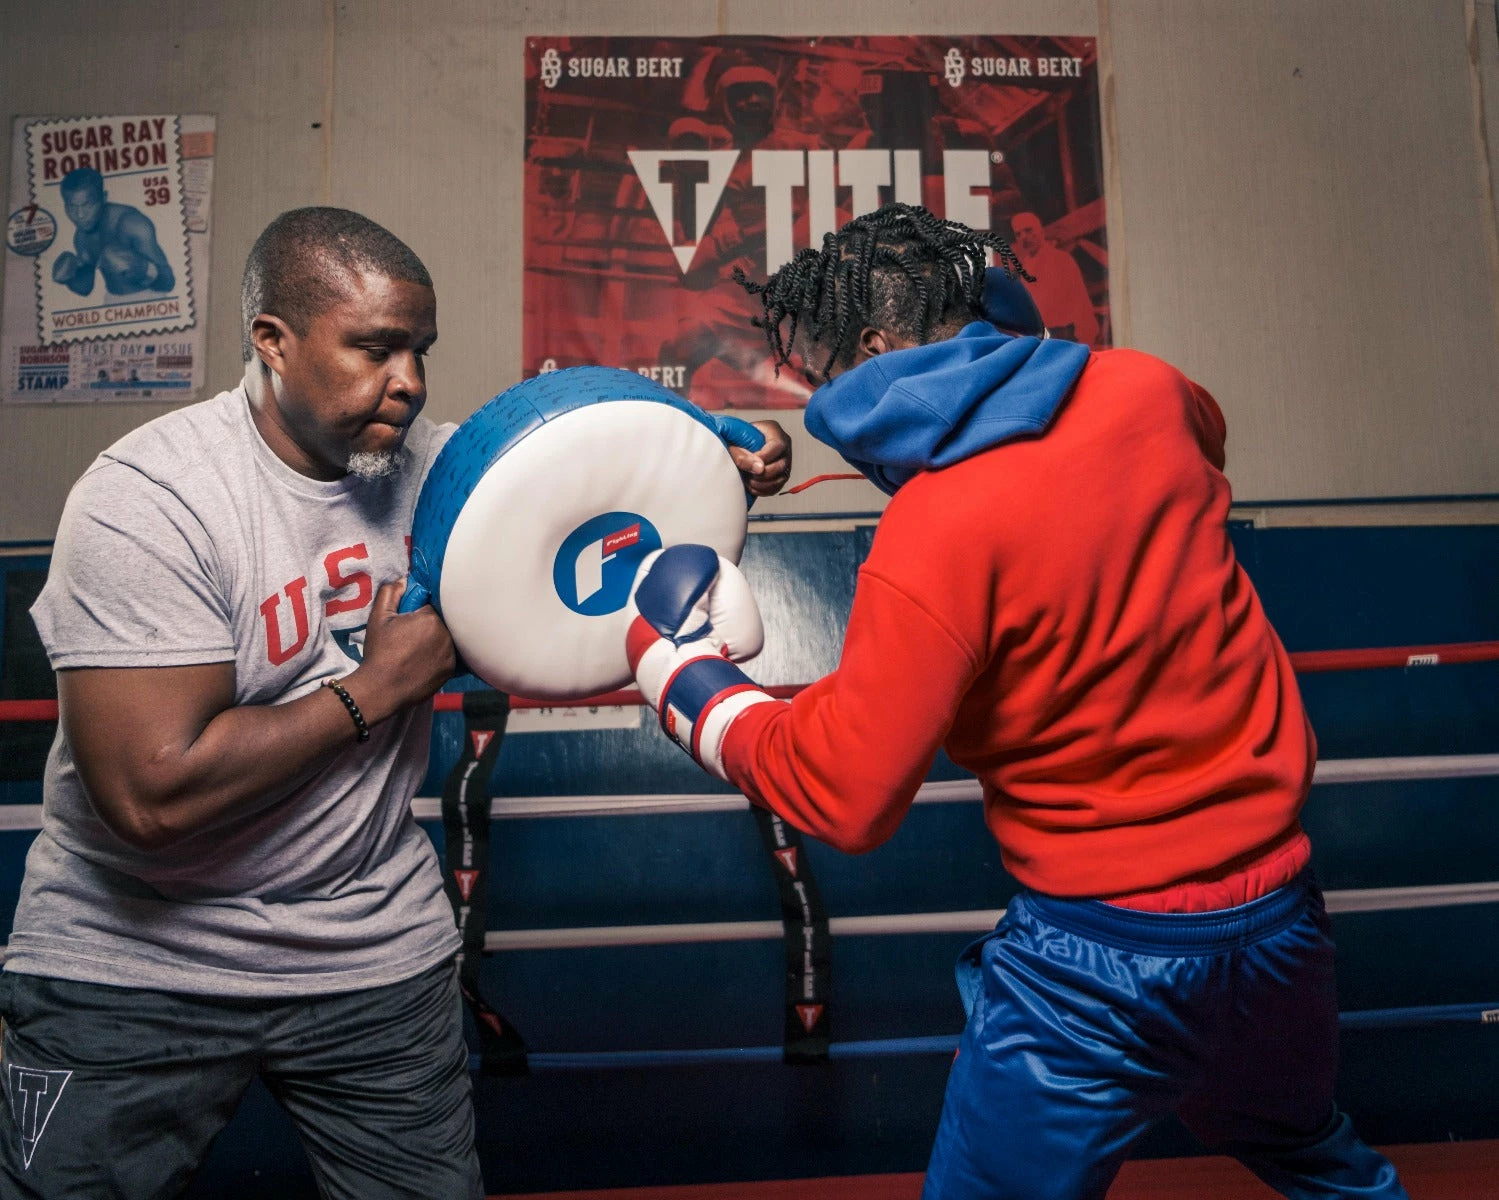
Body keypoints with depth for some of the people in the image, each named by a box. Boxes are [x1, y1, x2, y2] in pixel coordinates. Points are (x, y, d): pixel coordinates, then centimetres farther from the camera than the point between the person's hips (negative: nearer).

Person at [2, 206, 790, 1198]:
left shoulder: (430, 461, -4)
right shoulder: (148, 498, -20)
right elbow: (152, 795, -27)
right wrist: (377, 687, -19)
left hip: (379, 951, 4)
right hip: (132, 968, -3)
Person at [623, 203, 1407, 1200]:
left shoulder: (935, 538, -25)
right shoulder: (1144, 390, -5)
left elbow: (843, 798, -21)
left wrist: (688, 682, -8)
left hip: (1110, 946, -7)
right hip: (1280, 899, 7)